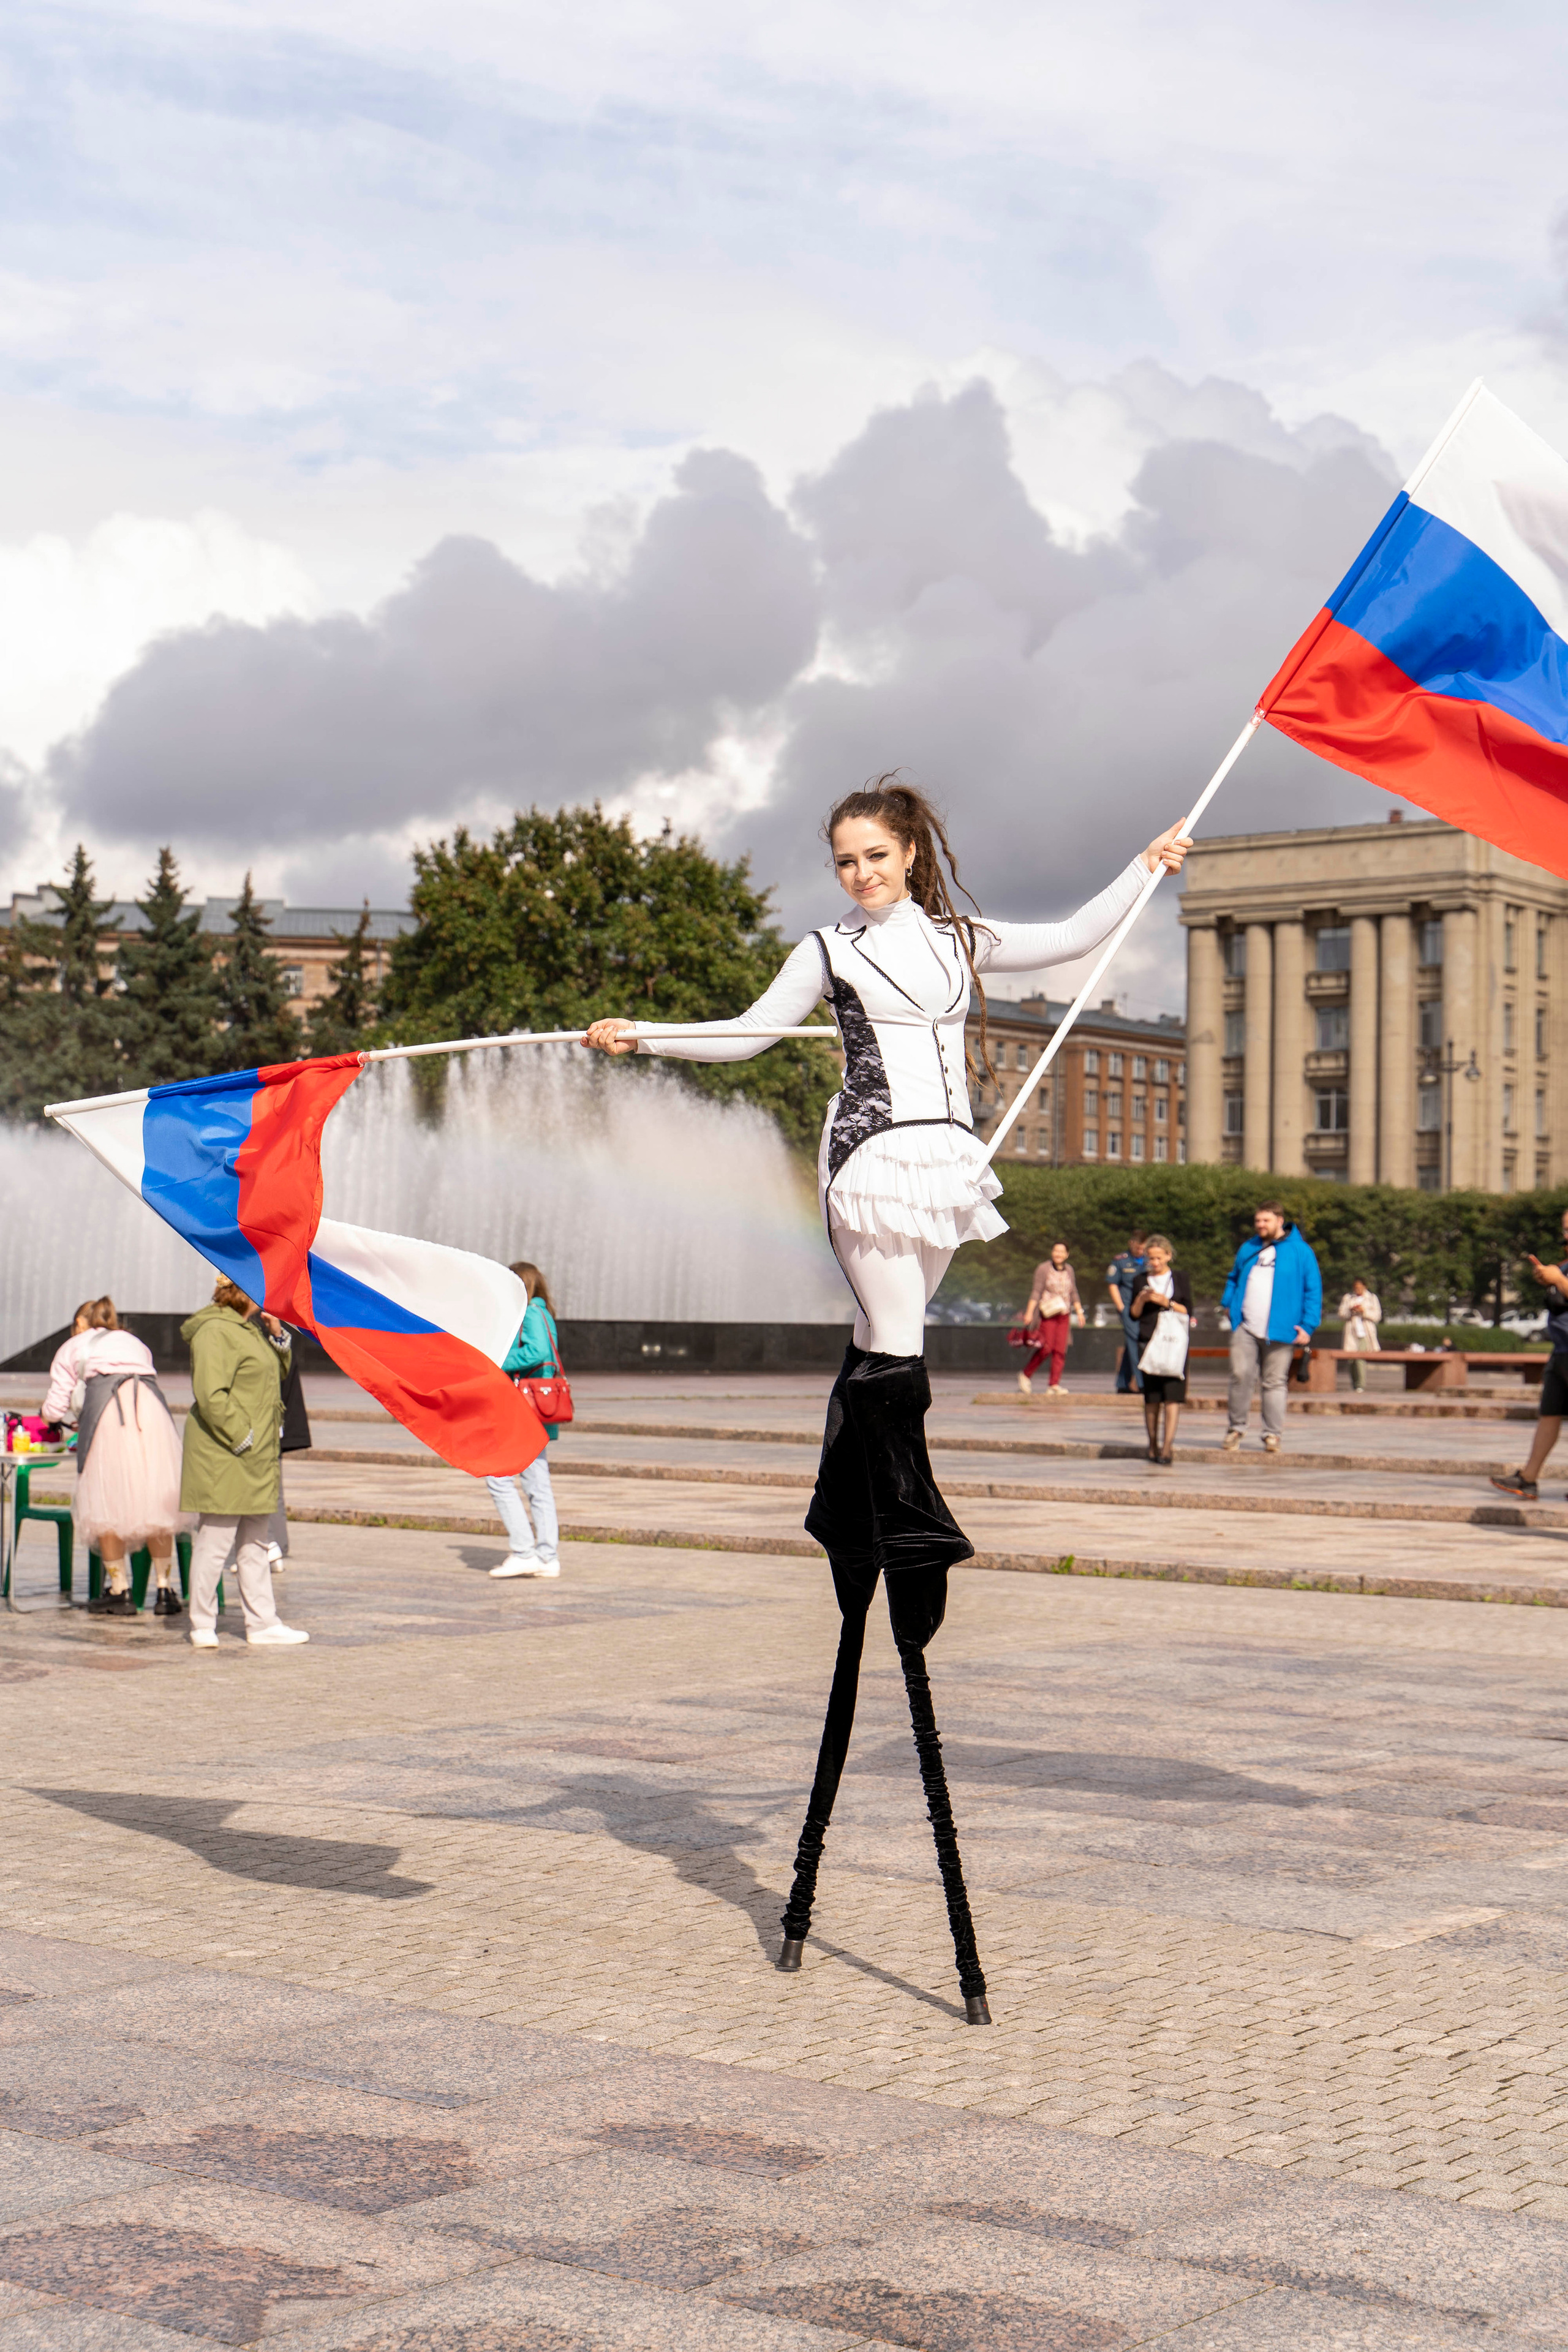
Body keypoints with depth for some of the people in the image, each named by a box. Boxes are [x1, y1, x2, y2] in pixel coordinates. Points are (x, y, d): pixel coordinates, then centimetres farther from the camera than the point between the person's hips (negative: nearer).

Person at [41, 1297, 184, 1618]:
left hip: (105, 1404, -3)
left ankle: (120, 1592, 6)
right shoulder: (135, 1342, 36)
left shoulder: (72, 1348, 26)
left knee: (106, 1506, 5)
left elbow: (54, 1410, 21)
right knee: (156, 1504, 8)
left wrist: (75, 1418, 45)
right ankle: (166, 1592, 7)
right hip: (152, 1404, 3)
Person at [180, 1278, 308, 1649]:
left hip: (256, 1457, 11)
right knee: (215, 1540, -4)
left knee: (254, 1542, 14)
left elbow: (279, 1369, 27)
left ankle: (263, 1624, 20)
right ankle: (203, 1626, 5)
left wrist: (278, 1337, 8)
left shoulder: (250, 1329, 17)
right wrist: (241, 1437, -20)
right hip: (223, 1459, -11)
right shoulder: (215, 1332, -16)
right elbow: (210, 1395, -23)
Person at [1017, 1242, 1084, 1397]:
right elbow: (1036, 1292, -7)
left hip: (1064, 1315, 5)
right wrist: (1029, 1313, -15)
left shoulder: (1069, 1271, 14)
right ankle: (1026, 1375, 5)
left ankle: (1054, 1385, -3)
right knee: (1046, 1348, -14)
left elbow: (1073, 1294, 21)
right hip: (1048, 1314, -5)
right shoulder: (1043, 1269, -3)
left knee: (1060, 1350, -4)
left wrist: (1079, 1312, 15)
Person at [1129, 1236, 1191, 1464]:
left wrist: (1167, 1302, -11)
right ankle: (1153, 1444, 11)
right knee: (1151, 1396, 2)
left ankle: (1168, 1444, -17)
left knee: (1172, 1394, -12)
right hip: (1148, 1341, 2)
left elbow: (1188, 1311, 3)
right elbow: (1134, 1314, 11)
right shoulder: (1142, 1281, 13)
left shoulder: (1180, 1280, 8)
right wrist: (1142, 1299, -7)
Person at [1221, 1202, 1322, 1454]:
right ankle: (1236, 1428, 11)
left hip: (1281, 1330, -3)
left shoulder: (1300, 1252, 2)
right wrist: (1228, 1303, 8)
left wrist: (1308, 1326, -6)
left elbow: (1313, 1290, 1)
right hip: (1245, 1329, 3)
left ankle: (1272, 1435, 9)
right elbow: (1233, 1278, 28)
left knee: (1275, 1383, 2)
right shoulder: (1249, 1249, 15)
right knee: (1240, 1376, -2)